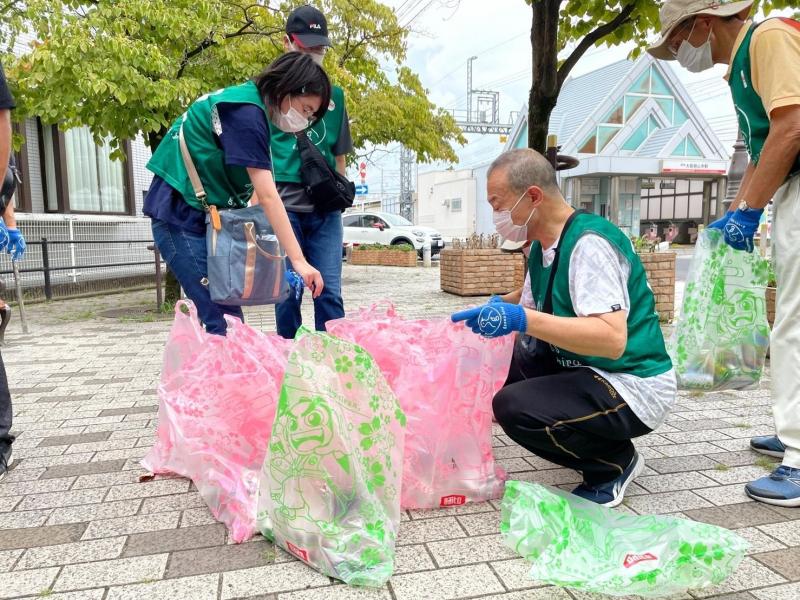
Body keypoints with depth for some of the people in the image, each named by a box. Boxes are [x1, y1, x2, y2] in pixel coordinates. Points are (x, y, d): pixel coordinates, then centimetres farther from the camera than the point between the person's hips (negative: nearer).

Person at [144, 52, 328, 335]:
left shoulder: (248, 106, 11)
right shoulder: (246, 112, -18)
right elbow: (267, 196, -24)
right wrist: (298, 260, -24)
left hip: (205, 215, 9)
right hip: (182, 217, -9)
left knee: (229, 317, 6)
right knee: (224, 322, -13)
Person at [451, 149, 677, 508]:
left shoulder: (589, 243, -21)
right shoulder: (543, 247, 6)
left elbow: (612, 339, -32)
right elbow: (537, 316, 16)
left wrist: (523, 320, -38)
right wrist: (497, 315, 1)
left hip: (633, 386, -9)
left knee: (514, 406, -28)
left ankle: (614, 463, 0)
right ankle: (599, 450, 12)